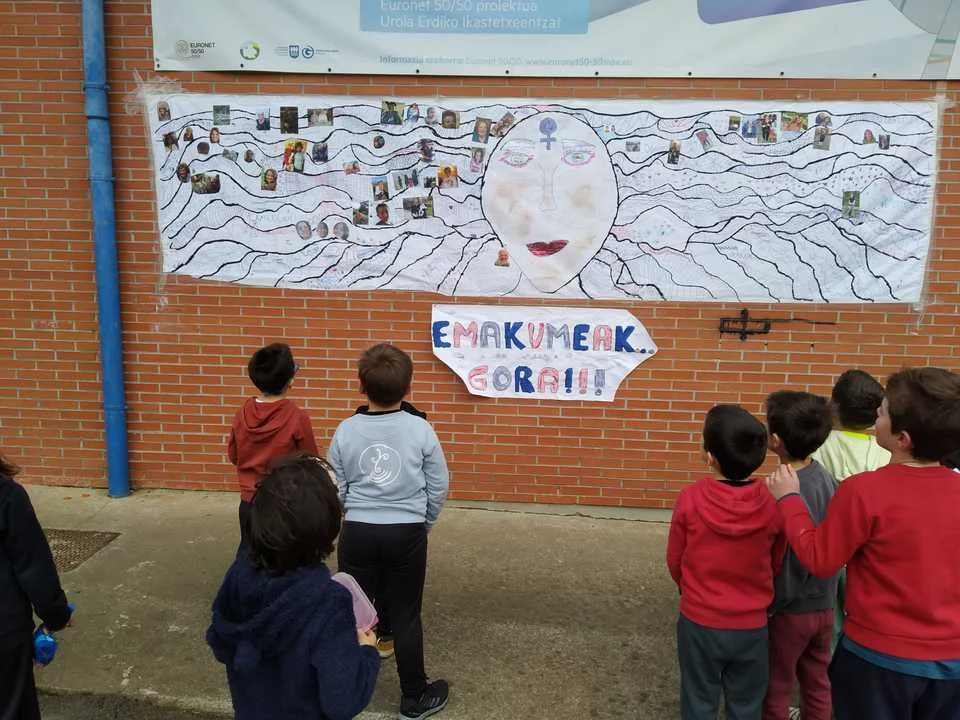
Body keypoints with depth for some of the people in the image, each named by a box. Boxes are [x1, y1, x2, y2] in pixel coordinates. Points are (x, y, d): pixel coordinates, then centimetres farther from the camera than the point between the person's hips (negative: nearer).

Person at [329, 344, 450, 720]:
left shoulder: (346, 430, -7)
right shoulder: (421, 429, -11)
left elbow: (335, 489, 1)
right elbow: (439, 487, -2)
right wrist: (424, 524, 15)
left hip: (357, 533, 1)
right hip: (407, 534, -1)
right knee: (405, 617, 11)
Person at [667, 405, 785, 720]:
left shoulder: (690, 499, -20)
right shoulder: (772, 505, -16)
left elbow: (674, 560, -5)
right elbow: (775, 565, 0)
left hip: (699, 622, -1)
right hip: (752, 625, 1)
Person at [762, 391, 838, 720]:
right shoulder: (825, 477, -6)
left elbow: (791, 564, -22)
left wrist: (769, 605, -9)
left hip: (792, 609, -7)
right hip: (823, 604, 7)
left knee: (776, 689, 12)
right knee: (817, 684, 21)